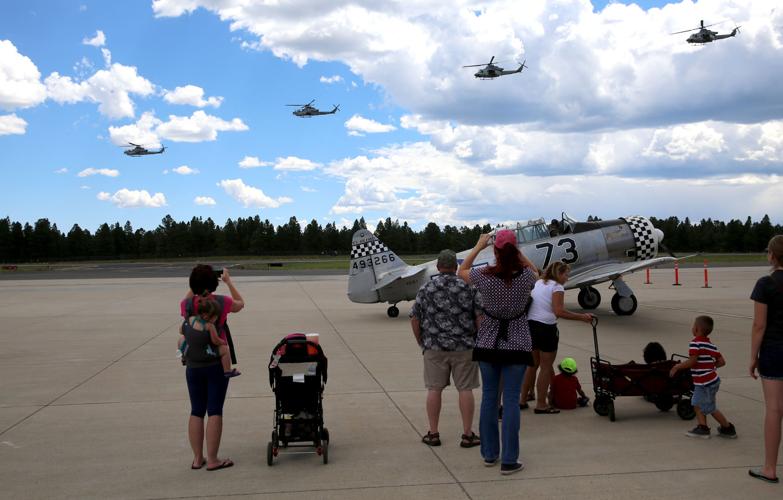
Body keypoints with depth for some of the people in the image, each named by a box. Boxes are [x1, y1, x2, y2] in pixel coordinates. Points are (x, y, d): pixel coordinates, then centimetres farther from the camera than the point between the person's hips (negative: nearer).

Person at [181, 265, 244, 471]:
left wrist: (194, 284, 20)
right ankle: (212, 459, 2)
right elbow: (240, 303, 14)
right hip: (216, 364, -3)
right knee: (215, 411, 1)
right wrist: (229, 281, 21)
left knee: (196, 411, 11)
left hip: (193, 366, 3)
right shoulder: (221, 302, -9)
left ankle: (197, 458, 15)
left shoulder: (187, 305, -3)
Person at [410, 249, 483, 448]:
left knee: (434, 389, 7)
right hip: (464, 347, -1)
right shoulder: (468, 287, -1)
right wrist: (477, 339, 7)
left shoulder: (426, 288, 1)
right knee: (465, 389, 4)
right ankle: (467, 435, 8)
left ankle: (433, 434, 12)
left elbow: (414, 319, 1)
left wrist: (421, 341, 14)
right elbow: (480, 316, -5)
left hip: (434, 347, 1)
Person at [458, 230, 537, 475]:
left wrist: (478, 246, 14)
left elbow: (462, 271, 11)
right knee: (511, 401, 2)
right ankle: (509, 461, 4)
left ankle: (489, 454, 22)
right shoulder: (526, 276, -10)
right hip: (516, 344, -1)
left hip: (488, 343, 1)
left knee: (488, 397, 12)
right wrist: (517, 251, 10)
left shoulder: (484, 276, -12)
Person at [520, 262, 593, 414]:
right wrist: (582, 317, -16)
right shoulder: (557, 287, -7)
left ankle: (523, 400, 24)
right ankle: (541, 404, 7)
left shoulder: (537, 283, 16)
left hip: (530, 325, 7)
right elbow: (559, 311, -19)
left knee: (533, 364, 19)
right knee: (546, 367, 4)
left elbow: (528, 305, 14)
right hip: (546, 327, -7)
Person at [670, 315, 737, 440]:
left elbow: (691, 361, -27)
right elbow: (722, 362, 7)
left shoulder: (695, 343, -17)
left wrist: (677, 366, -15)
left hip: (705, 383, -9)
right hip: (711, 379, 9)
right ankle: (702, 428, 15)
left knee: (710, 408, 5)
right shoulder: (711, 345, 9)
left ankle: (728, 428, 14)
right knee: (697, 404, 14)